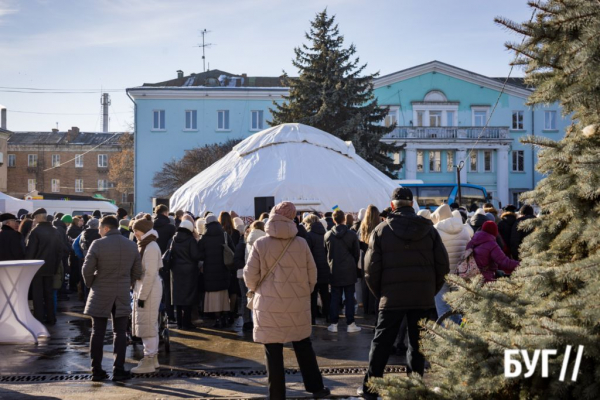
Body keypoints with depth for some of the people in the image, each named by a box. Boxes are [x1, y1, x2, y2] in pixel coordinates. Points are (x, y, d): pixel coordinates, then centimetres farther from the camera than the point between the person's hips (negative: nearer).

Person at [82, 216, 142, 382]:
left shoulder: (98, 244, -11)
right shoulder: (131, 245, 2)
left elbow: (87, 270, -12)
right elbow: (137, 272, 5)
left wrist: (91, 284, 6)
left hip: (100, 295, -2)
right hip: (122, 296, 3)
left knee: (97, 333, 6)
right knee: (120, 333, 8)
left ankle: (97, 371, 9)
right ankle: (118, 370, 6)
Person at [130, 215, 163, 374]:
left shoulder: (151, 248, -17)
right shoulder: (145, 245, 14)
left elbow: (150, 274, -20)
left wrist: (142, 296, -20)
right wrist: (138, 293, 15)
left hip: (149, 290, -10)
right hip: (142, 288, 10)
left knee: (147, 325, -6)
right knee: (150, 325, 14)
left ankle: (149, 362, -1)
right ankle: (153, 359, 22)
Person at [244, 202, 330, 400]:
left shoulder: (260, 244, -9)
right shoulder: (301, 243, -4)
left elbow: (250, 276, -6)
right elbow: (312, 273, 3)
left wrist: (258, 290, 15)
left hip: (269, 305, -2)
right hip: (297, 304, 2)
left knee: (274, 352, 4)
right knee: (303, 347, 18)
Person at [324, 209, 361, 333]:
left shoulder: (327, 235, -4)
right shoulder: (352, 235, -7)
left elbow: (326, 253, 5)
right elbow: (357, 253, 2)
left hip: (334, 271, 1)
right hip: (349, 271, -1)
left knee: (335, 297, 7)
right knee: (349, 297, 4)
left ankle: (333, 324, 6)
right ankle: (350, 324, 4)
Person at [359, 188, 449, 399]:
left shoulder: (381, 229, -2)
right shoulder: (429, 229, 2)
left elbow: (371, 268, -4)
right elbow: (442, 264, 1)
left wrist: (379, 292, 8)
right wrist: (432, 290, 10)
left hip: (392, 296, -1)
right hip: (423, 296, 1)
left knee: (381, 344, 7)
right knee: (417, 344, 9)